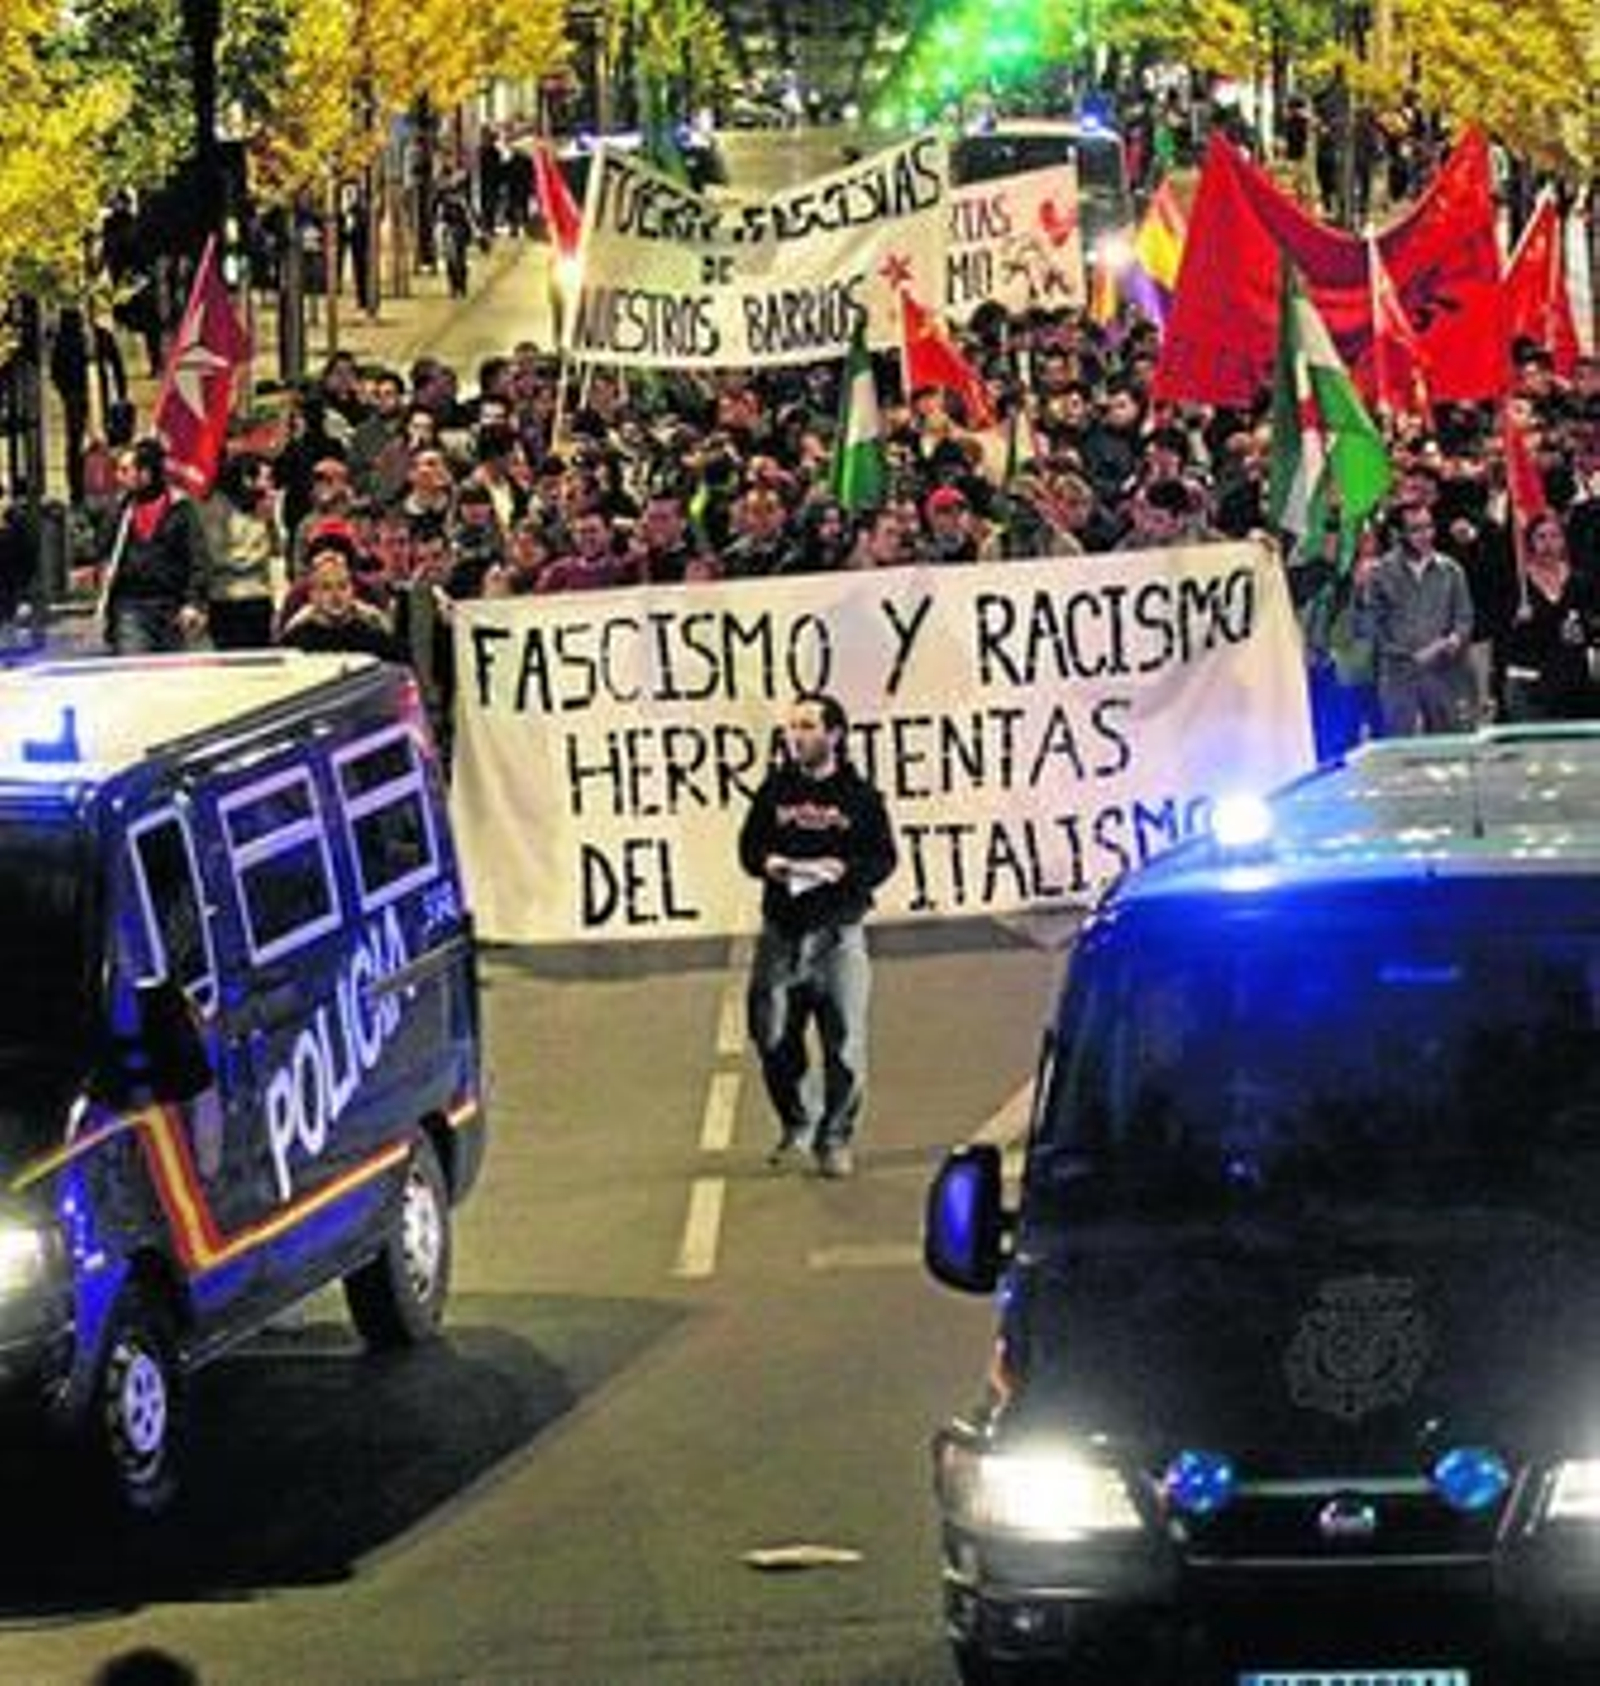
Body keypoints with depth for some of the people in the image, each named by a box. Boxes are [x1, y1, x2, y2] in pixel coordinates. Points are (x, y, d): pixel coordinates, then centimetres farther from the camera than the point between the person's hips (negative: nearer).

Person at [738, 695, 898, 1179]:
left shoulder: (859, 795, 0)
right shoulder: (775, 789, 7)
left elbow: (883, 859, -1)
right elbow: (749, 844, 11)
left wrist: (843, 869, -19)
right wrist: (767, 863, -11)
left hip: (838, 934, -3)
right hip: (782, 932, 3)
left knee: (844, 1040, -3)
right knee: (773, 1037, 3)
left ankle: (836, 1138, 9)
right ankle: (796, 1125, 24)